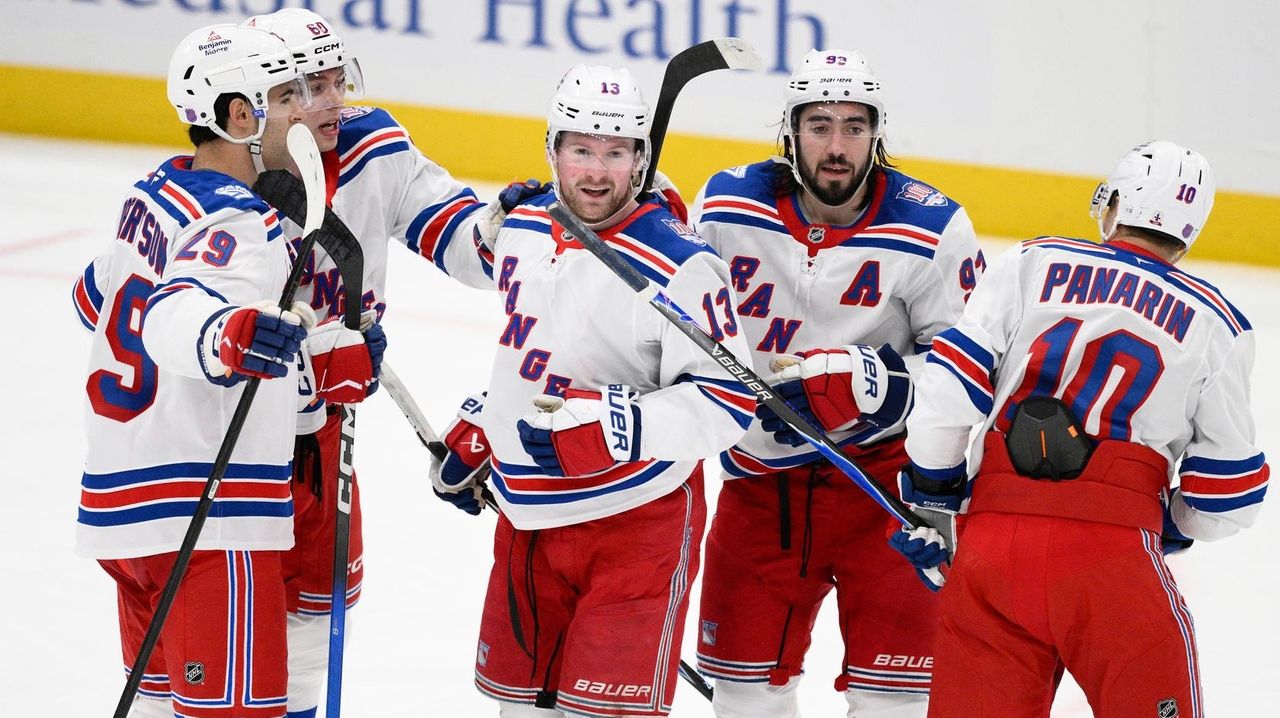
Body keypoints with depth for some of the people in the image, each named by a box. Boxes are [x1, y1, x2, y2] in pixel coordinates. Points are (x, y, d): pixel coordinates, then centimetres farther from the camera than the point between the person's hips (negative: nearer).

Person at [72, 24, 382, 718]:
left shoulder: (154, 197, 13)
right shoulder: (243, 227, -17)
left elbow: (99, 297, 30)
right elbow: (174, 313, -35)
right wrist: (227, 336, -59)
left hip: (122, 496, 10)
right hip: (200, 515, -10)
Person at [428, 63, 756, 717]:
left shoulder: (679, 266, -19)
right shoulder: (522, 232, 4)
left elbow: (726, 404, -22)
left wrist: (609, 425, -32)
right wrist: (475, 432, 23)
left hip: (636, 522, -7)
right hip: (528, 515, 7)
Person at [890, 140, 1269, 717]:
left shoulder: (1031, 265, 12)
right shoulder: (1216, 326, 11)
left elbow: (949, 386, 4)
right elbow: (1230, 485, 9)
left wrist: (931, 497, 17)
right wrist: (1172, 528, 29)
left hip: (993, 539, 2)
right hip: (1115, 551, -2)